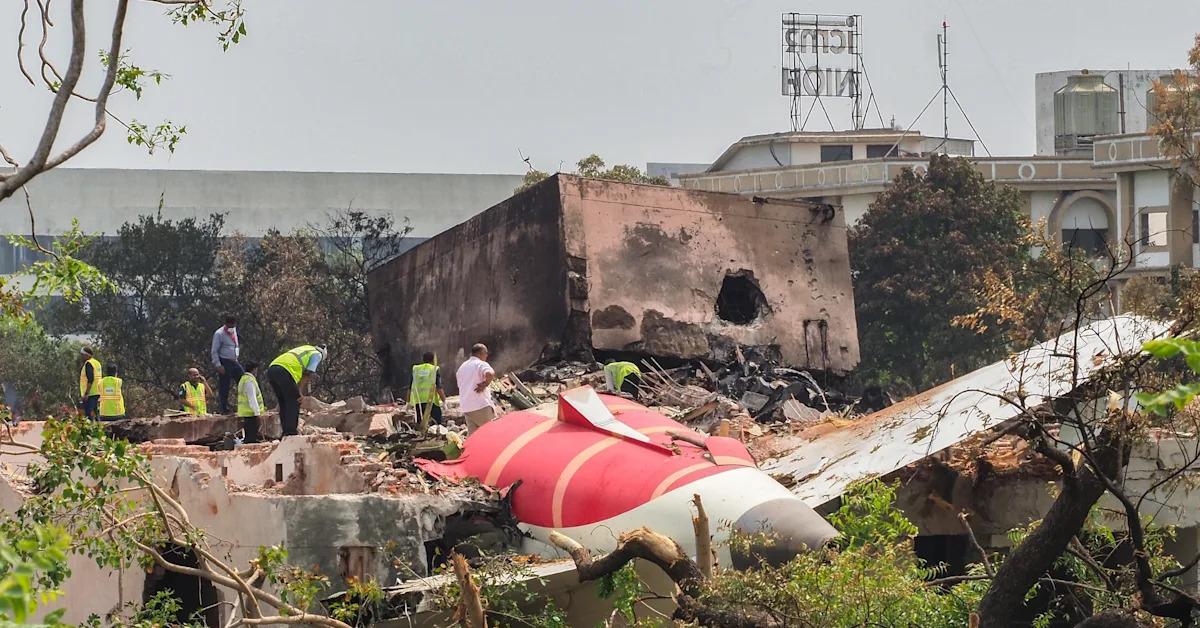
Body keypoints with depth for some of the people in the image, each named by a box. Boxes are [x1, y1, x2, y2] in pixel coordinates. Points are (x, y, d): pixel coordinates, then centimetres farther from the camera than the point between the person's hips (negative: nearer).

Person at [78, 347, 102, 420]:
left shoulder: (88, 364, -13)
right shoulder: (97, 362, 16)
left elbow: (90, 379, -21)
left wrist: (86, 393, -22)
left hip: (90, 393, -10)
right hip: (97, 392, 10)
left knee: (89, 413, -11)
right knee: (95, 413, 13)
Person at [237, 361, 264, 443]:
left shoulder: (243, 379, 20)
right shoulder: (250, 380, -12)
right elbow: (252, 398, -18)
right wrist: (257, 412, -18)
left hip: (244, 412, 10)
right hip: (251, 414, -10)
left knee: (249, 437, 12)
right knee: (252, 437, -13)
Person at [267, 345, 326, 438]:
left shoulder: (304, 350, 37)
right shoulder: (317, 354, 14)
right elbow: (308, 374, 0)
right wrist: (300, 392, -2)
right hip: (284, 371, -8)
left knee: (284, 403, 15)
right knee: (294, 402, -1)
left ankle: (286, 432, 13)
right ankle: (291, 432, -9)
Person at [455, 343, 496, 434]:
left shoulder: (462, 367, 20)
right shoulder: (481, 364, -7)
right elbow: (490, 374, -28)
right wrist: (485, 384, -12)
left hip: (466, 408, 7)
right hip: (481, 406, -7)